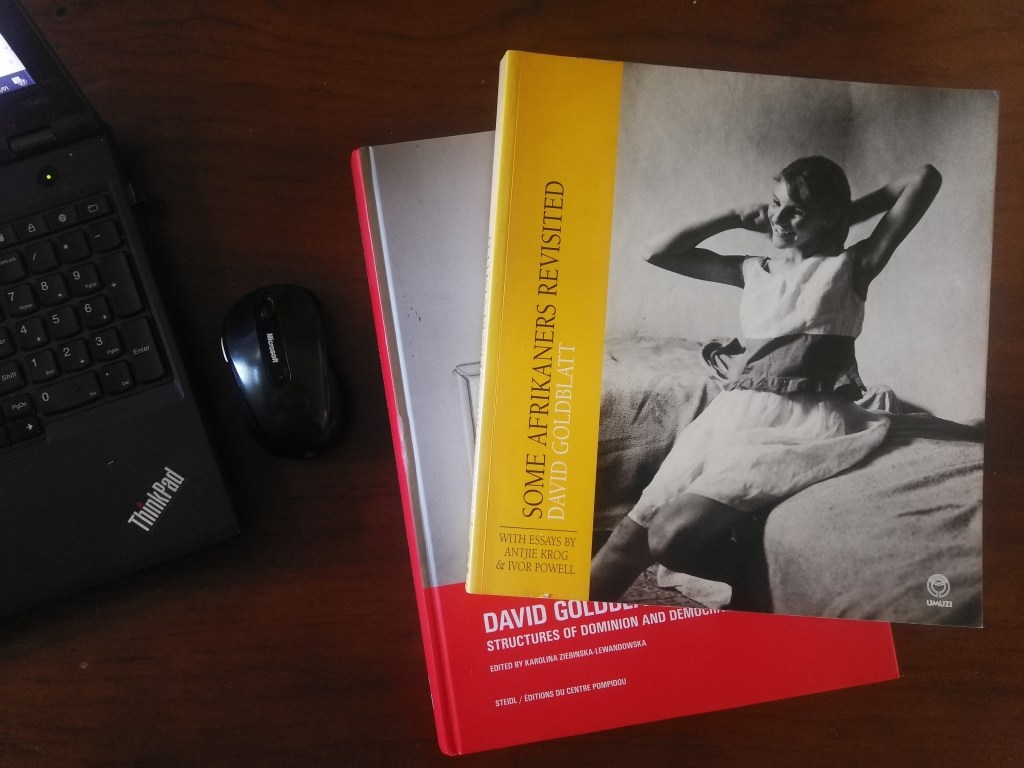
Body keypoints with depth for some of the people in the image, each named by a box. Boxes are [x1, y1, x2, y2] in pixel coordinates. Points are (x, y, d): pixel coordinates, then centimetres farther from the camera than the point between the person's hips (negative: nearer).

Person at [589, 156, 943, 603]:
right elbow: (656, 252, 21)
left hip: (799, 422, -5)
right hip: (733, 413, 5)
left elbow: (927, 179, 3)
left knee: (670, 535, -25)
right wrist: (738, 218, 21)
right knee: (631, 531, -6)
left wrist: (851, 213, 15)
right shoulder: (752, 271, 22)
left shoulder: (849, 267, 9)